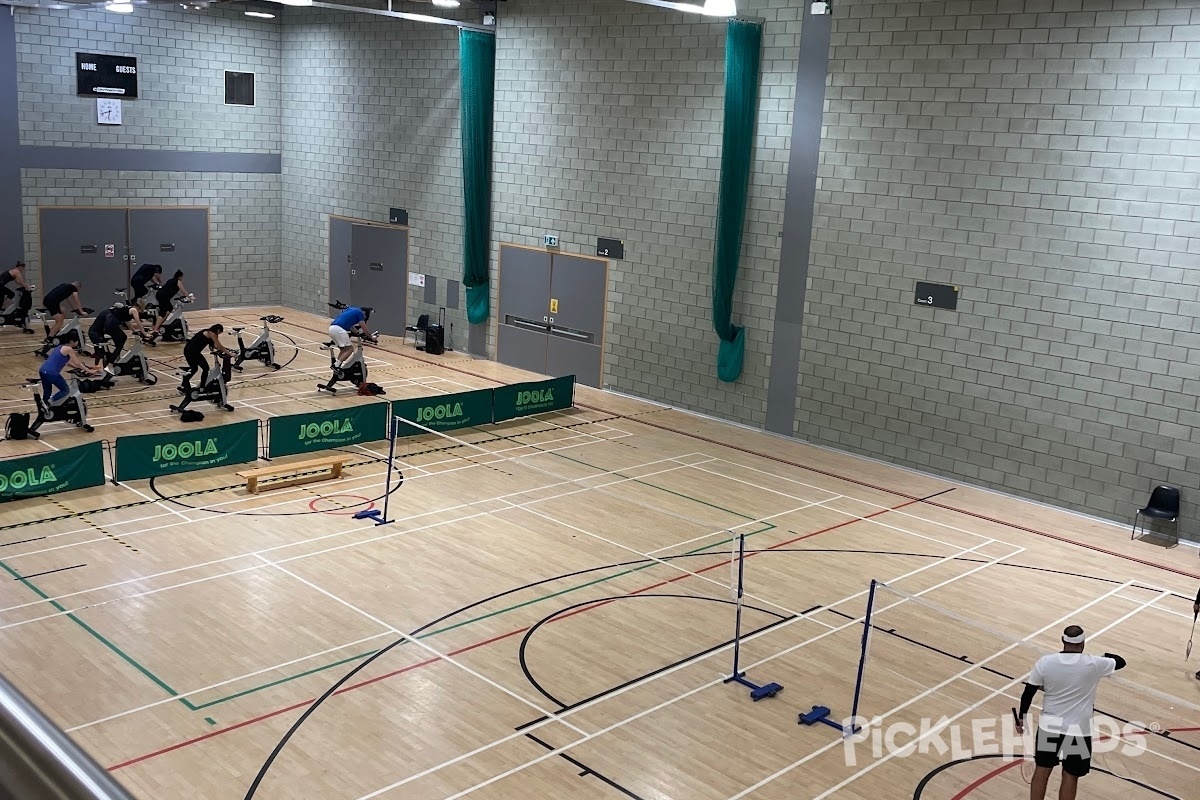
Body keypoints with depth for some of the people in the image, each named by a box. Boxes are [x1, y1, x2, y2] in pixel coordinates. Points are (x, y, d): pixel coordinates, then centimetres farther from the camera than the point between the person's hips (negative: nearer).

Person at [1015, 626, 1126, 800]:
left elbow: (1028, 692, -2)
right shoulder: (1094, 664, -14)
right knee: (1070, 776, 11)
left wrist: (1021, 718, 11)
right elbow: (1121, 662, 5)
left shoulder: (1045, 662, -11)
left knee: (1042, 770, 16)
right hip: (1078, 729, -1)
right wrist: (1106, 655, 26)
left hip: (1049, 725, 1)